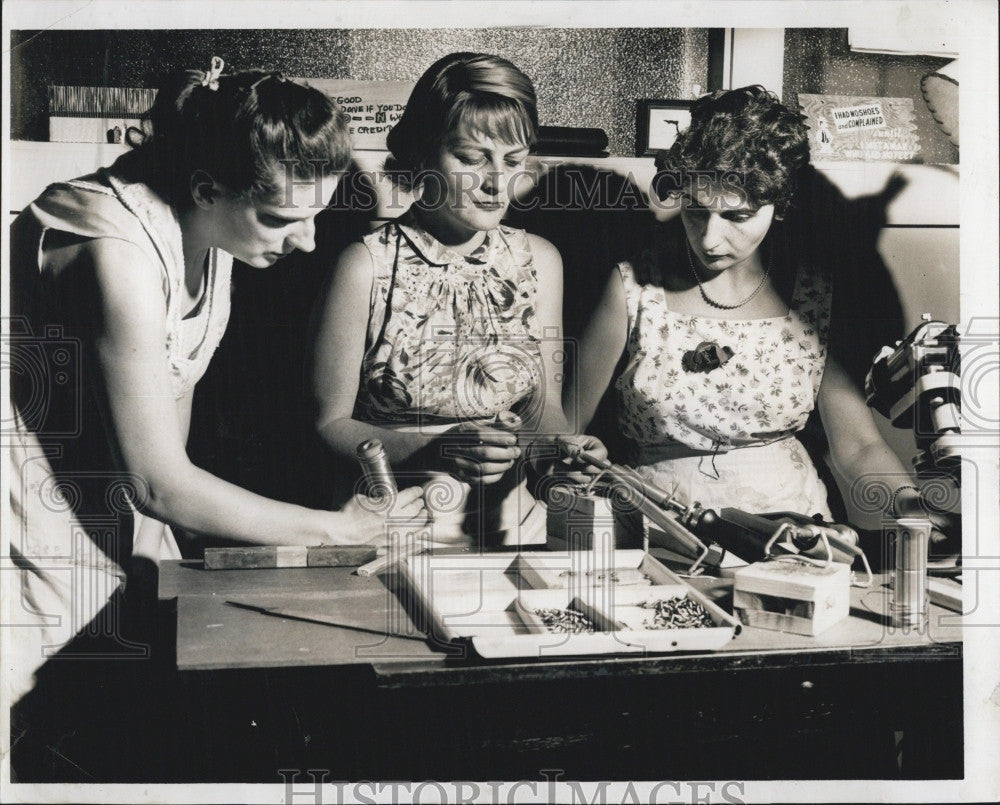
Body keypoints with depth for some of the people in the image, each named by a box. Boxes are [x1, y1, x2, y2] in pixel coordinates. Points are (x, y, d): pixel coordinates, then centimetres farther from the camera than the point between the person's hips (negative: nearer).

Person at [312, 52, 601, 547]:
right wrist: (437, 451, -19)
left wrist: (564, 445, -7)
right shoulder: (367, 266, -8)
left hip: (513, 523, 4)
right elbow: (329, 424, -5)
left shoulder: (539, 261, 6)